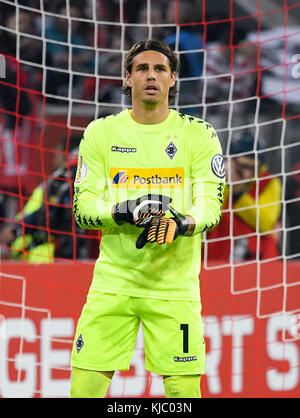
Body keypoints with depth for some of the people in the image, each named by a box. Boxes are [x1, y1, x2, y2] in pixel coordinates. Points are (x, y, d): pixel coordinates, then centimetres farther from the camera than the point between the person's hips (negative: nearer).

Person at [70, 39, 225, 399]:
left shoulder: (198, 134, 4)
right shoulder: (101, 133, 7)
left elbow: (211, 204, -2)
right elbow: (82, 206, 2)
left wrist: (180, 224, -25)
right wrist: (122, 213, -19)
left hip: (175, 285, -1)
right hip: (112, 283, 1)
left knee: (185, 391, -6)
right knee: (83, 389, -7)